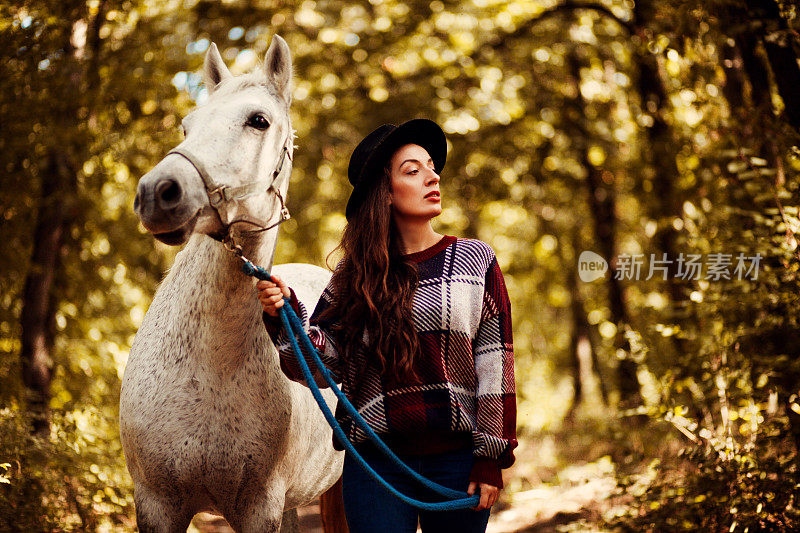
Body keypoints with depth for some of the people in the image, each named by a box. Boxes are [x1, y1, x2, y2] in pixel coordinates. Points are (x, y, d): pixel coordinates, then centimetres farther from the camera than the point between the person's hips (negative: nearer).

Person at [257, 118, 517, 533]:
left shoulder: (476, 261, 3)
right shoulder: (353, 278, 5)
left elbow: (494, 364, 0)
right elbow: (320, 365, -2)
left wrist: (491, 458, -5)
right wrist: (285, 314, -19)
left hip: (456, 457, 0)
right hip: (375, 464, 0)